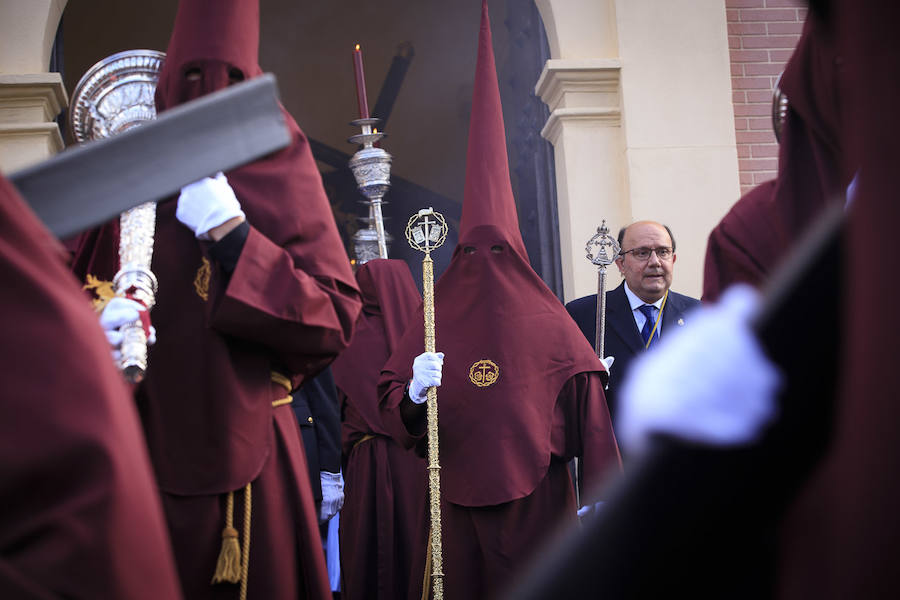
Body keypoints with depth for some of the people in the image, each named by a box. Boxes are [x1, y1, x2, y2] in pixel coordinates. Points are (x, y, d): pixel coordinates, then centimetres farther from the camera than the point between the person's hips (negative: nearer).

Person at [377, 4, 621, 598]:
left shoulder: (547, 320, 2)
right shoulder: (436, 316, 5)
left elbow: (586, 402, -2)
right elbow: (395, 410, 3)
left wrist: (600, 496, -9)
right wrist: (415, 393, -21)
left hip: (539, 496, -1)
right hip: (459, 498, 1)